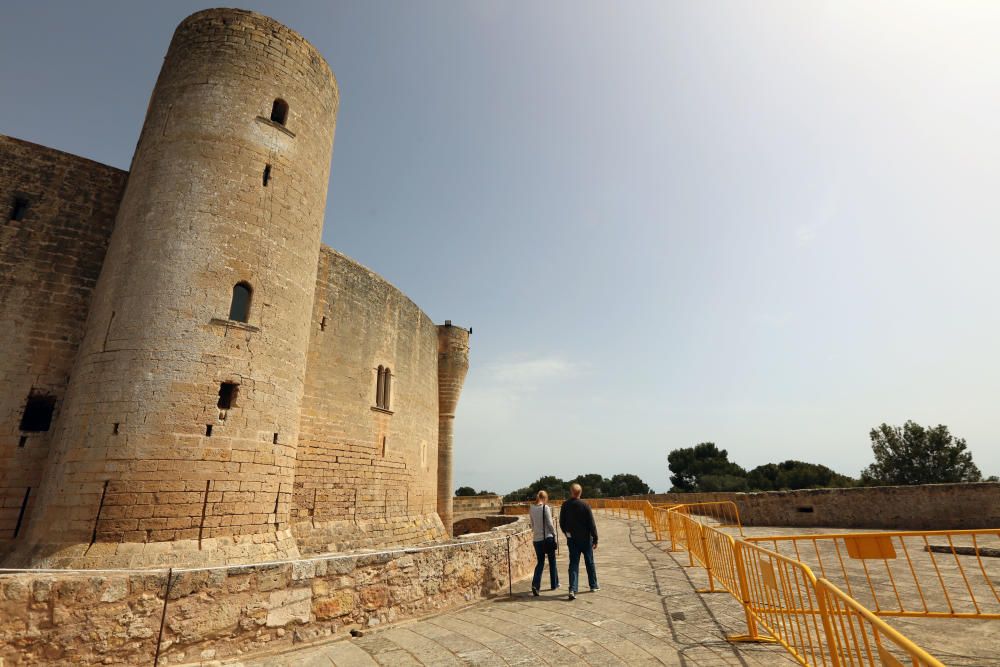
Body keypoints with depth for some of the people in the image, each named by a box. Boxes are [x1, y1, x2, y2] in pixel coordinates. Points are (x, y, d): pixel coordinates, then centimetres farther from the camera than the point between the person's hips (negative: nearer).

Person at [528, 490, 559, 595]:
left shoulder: (531, 509, 2)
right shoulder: (545, 508, -13)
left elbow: (532, 524, 10)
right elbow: (550, 524, -12)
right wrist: (554, 535, -1)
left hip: (537, 539, 4)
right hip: (547, 537, -4)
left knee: (540, 562, 10)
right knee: (552, 561, 16)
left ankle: (535, 584, -9)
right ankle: (554, 584, 28)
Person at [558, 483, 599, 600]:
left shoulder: (565, 505, -5)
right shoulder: (585, 505, -15)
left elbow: (561, 523, 3)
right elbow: (591, 524, -12)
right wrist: (595, 538, -4)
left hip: (571, 539, 2)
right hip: (585, 538, -2)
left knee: (573, 564, 5)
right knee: (589, 562, 17)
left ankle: (572, 589, -7)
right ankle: (593, 585, 32)